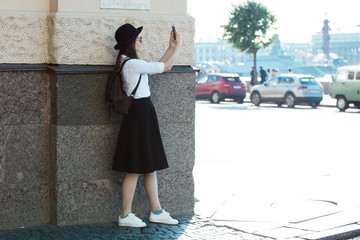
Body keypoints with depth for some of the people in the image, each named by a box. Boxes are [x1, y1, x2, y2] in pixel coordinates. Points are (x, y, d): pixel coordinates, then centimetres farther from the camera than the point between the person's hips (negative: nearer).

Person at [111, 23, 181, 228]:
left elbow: (156, 67, 22)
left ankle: (156, 211, 20)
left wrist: (171, 48, 19)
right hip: (139, 113, -10)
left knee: (151, 166, 13)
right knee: (135, 169, -3)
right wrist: (178, 46, 2)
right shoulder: (132, 64, -17)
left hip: (144, 113, 10)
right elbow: (166, 67, -12)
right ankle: (125, 216, 6)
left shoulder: (128, 63, 13)